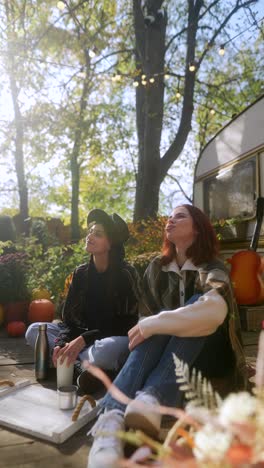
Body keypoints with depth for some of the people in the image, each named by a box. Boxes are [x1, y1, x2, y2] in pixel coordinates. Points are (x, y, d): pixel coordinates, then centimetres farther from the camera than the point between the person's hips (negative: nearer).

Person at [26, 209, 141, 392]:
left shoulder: (126, 274, -14)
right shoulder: (81, 273, 1)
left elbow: (127, 323, -16)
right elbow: (70, 317, 0)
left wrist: (84, 340, -26)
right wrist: (62, 343, -22)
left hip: (116, 337, -6)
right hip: (83, 334, 6)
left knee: (106, 349, -41)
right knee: (33, 331, -12)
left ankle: (79, 364, -12)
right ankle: (86, 367, -21)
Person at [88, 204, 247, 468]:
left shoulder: (212, 269, -10)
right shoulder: (157, 268, 5)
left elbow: (215, 310, -32)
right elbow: (148, 316, 7)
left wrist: (153, 325, -37)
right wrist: (147, 328, -16)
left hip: (207, 357, -2)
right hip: (163, 353, 3)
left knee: (197, 303, -29)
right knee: (159, 323, -30)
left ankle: (151, 399, -50)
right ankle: (112, 417, -52)